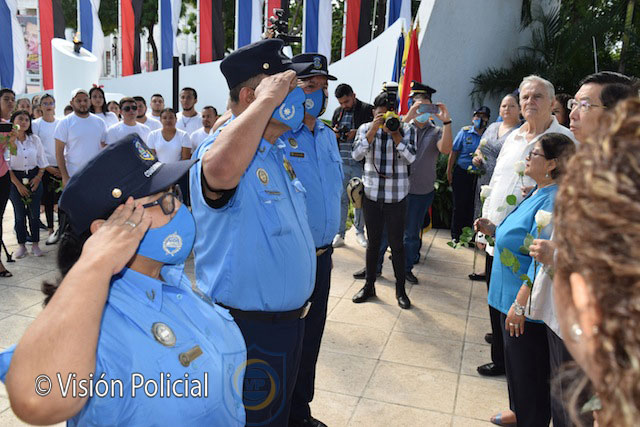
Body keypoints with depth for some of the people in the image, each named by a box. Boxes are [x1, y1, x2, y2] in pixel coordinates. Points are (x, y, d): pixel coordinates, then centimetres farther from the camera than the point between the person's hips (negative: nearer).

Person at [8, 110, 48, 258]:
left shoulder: (34, 139, 2)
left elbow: (42, 161, 7)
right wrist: (18, 184, -10)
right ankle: (21, 245, 14)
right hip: (16, 179, -1)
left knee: (34, 212, 2)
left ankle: (35, 244, 13)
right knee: (19, 214, 2)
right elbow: (6, 165, -6)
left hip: (34, 178, 2)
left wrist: (38, 177, -6)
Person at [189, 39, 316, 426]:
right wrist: (268, 99, -35)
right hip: (248, 328, -8)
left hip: (291, 318, 8)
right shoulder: (217, 149, -20)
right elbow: (221, 172, -48)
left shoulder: (281, 151, 8)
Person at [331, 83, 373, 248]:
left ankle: (359, 232, 21)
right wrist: (335, 133, -1)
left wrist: (357, 133, -17)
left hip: (360, 163, -3)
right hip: (341, 163, 3)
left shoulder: (368, 110, -1)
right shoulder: (338, 112, 13)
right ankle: (339, 234, 11)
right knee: (341, 198, 4)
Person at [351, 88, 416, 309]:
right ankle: (369, 286, 26)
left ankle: (400, 290, 18)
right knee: (373, 242, 12)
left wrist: (395, 132, -17)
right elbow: (357, 155, -12)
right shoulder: (366, 129, 2)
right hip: (371, 195, 2)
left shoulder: (407, 130, -1)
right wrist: (374, 129, -19)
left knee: (396, 243, 4)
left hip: (397, 197, -1)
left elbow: (410, 158, -13)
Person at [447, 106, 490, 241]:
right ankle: (456, 236, 15)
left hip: (479, 176, 1)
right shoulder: (465, 132, 1)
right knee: (459, 205, 3)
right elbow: (454, 152, 3)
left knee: (472, 206, 6)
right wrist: (449, 172, 1)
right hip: (462, 173, -1)